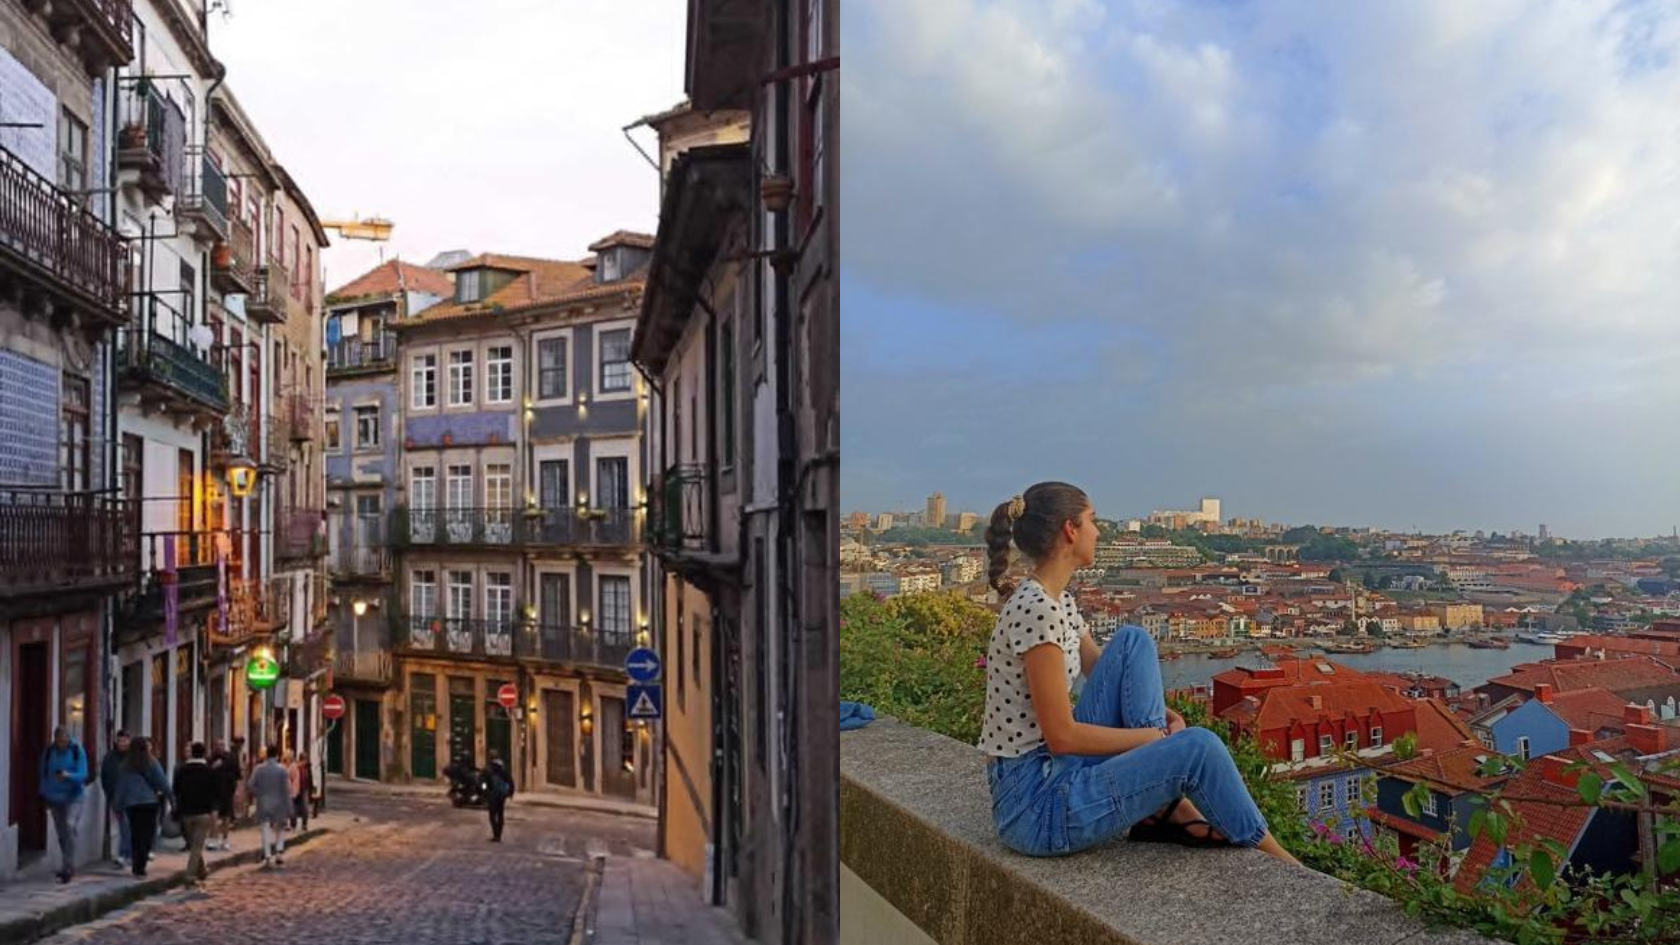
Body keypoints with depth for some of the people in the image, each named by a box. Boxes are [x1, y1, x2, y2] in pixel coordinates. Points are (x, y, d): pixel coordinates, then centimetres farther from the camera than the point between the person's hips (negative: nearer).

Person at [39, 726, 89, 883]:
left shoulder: (77, 751, -8)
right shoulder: (49, 752, 1)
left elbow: (83, 774, -12)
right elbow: (44, 774, 11)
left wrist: (68, 775, -31)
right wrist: (44, 795, 10)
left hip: (73, 797, -4)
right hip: (55, 798, 4)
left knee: (70, 826, -21)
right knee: (61, 833, 10)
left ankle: (68, 867, -18)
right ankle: (68, 866, 22)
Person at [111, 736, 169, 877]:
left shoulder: (126, 765, 4)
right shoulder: (151, 763, -5)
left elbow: (120, 785, 9)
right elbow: (162, 782, -4)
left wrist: (119, 803, 17)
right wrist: (168, 795, 8)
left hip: (131, 803, 4)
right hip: (149, 802, -4)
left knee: (135, 834, 13)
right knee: (147, 834, -1)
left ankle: (137, 864, 18)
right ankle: (140, 866, -9)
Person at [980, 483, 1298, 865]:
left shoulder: (1059, 602, 9)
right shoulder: (1036, 610, -21)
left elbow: (1110, 675, 19)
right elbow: (1062, 735, -22)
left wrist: (1164, 717, -2)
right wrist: (1155, 737, -10)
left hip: (1054, 769, 10)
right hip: (1034, 806, -10)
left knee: (1133, 642, 3)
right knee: (1198, 747, -16)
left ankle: (1166, 806, -1)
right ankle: (1275, 858, 11)